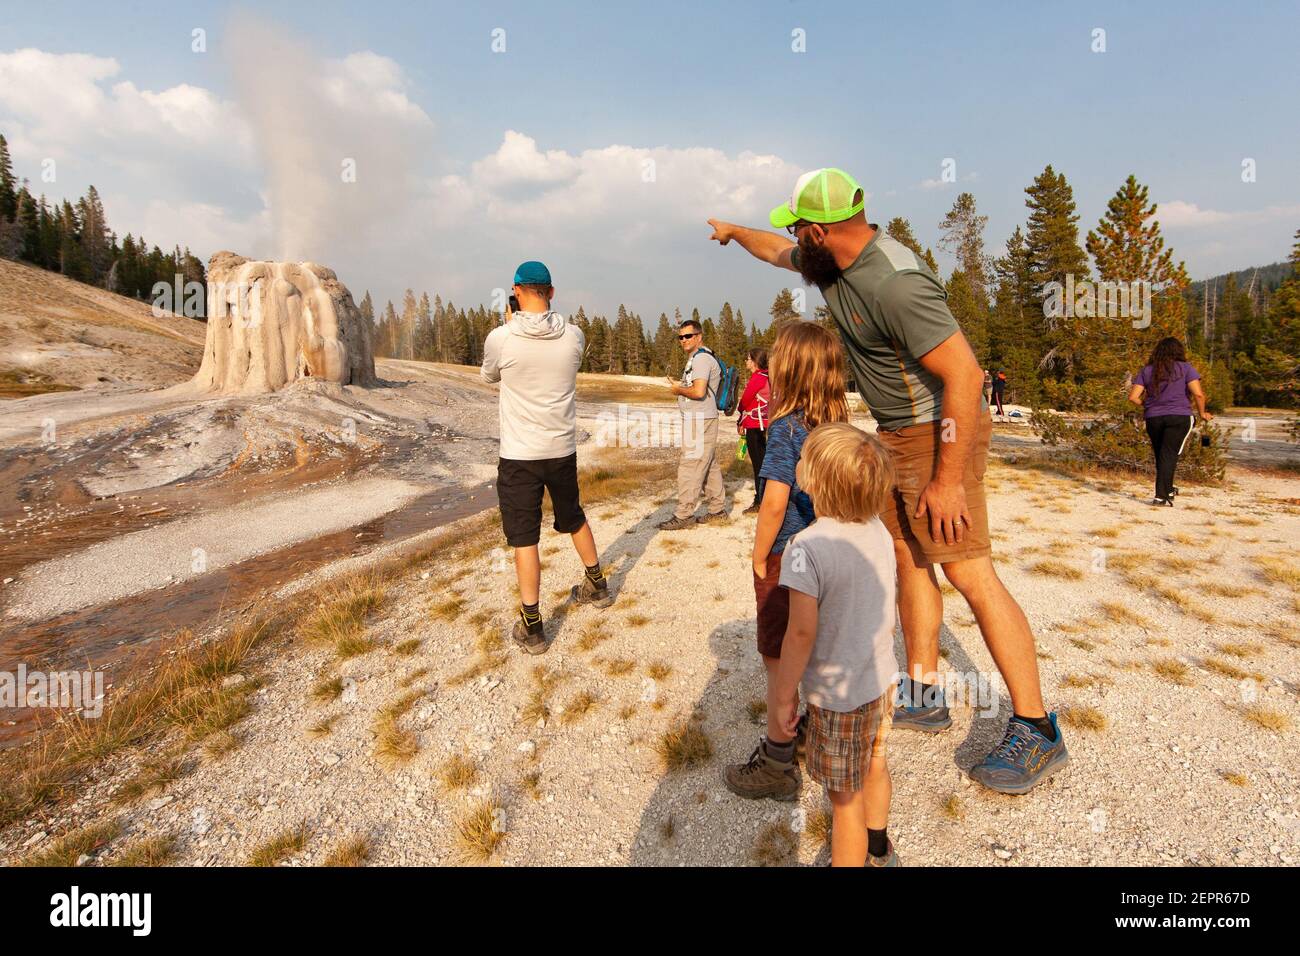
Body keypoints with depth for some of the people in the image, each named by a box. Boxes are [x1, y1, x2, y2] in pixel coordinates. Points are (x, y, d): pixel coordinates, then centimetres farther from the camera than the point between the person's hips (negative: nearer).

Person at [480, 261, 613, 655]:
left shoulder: (501, 338, -13)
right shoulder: (574, 336, -5)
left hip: (519, 455, -3)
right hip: (563, 449, 4)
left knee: (524, 538, 4)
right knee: (574, 519, 23)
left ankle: (531, 627, 8)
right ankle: (597, 586, 41)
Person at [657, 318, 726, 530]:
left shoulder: (701, 359, -14)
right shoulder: (696, 359, 19)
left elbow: (699, 391, -24)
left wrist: (678, 390, -10)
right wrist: (679, 386, 9)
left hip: (700, 421, -11)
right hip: (699, 419, 11)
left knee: (689, 467, -7)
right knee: (709, 465, 15)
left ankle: (683, 515, -2)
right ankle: (718, 509, 23)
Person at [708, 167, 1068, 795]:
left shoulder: (894, 283, -26)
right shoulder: (832, 262, 4)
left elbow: (964, 374, -28)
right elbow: (780, 253, 28)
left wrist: (948, 479, -27)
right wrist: (734, 232, 43)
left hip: (939, 433, -10)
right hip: (896, 436, 10)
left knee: (969, 572, -9)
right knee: (908, 557, 11)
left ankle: (1037, 732, 3)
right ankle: (924, 700, 22)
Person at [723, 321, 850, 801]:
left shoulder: (786, 426, -20)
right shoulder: (838, 425, 2)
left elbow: (775, 500, -26)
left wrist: (760, 558, -14)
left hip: (786, 558, -7)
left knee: (780, 661, 5)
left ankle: (776, 765, 18)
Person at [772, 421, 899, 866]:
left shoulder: (807, 547, -28)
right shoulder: (878, 530, -6)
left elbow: (802, 632, -23)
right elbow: (884, 609, 5)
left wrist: (784, 694, -9)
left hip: (838, 694, -8)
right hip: (881, 678, 8)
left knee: (846, 798, 11)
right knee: (874, 767, 29)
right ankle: (878, 850, 53)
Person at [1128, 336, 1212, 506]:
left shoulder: (1147, 370, 6)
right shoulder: (1185, 368, -1)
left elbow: (1133, 397, -1)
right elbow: (1198, 393, -11)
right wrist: (1202, 413, 4)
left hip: (1153, 418, 3)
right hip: (1179, 417, -3)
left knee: (1161, 455, 15)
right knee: (1169, 455, -5)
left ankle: (1168, 490, 30)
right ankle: (1161, 496, -12)